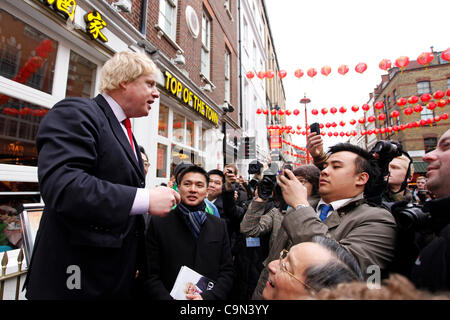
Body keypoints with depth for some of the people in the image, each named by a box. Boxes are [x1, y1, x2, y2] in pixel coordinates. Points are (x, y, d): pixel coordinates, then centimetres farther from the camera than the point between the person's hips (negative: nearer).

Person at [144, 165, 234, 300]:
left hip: (210, 295, 2)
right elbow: (150, 274, -1)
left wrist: (207, 296, -8)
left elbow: (227, 272, 6)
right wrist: (167, 298, -13)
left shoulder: (220, 225, 5)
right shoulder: (158, 223, -1)